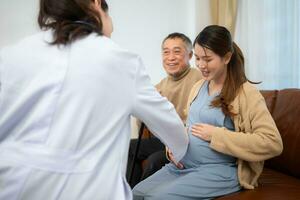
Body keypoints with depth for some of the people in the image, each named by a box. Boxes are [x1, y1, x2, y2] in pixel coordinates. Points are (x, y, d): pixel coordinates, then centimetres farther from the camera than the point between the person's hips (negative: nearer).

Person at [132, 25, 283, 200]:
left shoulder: (246, 93, -10)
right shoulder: (199, 86, 11)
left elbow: (273, 143, -19)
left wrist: (216, 135, -20)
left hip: (220, 171, -6)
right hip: (183, 165, 7)